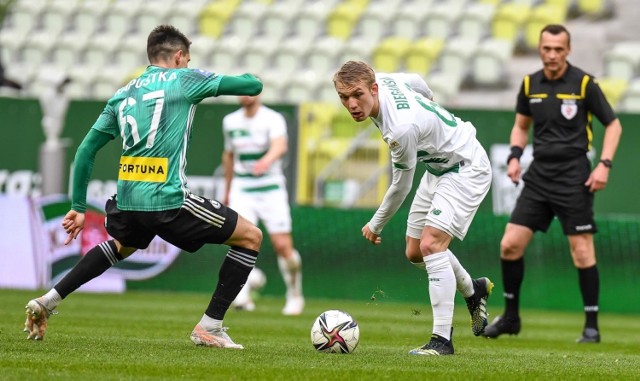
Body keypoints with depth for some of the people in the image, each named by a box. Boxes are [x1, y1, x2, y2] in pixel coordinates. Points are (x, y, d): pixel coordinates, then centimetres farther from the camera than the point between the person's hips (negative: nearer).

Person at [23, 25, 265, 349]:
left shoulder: (122, 94, 16)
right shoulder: (185, 79, 1)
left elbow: (85, 150, 16)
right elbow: (253, 86, 5)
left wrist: (78, 207, 22)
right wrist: (249, 78, 30)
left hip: (127, 200, 7)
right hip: (168, 201, -7)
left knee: (121, 245, 40)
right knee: (251, 237, 6)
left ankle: (47, 302, 31)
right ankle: (209, 327, 3)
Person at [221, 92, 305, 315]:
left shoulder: (273, 119, -11)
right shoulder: (230, 121, 6)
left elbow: (280, 146, -31)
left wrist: (266, 161, -52)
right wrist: (227, 189, 25)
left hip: (271, 189, -3)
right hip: (241, 189, 3)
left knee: (282, 245, -6)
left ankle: (294, 296, 14)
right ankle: (243, 296, -18)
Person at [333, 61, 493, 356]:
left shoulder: (402, 128, -37)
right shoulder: (383, 80, -14)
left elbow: (401, 186, -22)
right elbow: (418, 82, 9)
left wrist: (375, 225, -6)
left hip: (466, 169, -10)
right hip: (439, 167, 10)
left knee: (431, 244, -24)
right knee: (415, 252, 13)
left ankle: (442, 339, -24)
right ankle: (473, 290, 38)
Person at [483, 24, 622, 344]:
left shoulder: (584, 83, -7)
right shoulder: (530, 84, 6)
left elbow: (613, 125, 0)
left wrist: (604, 164, -12)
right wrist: (515, 156, 4)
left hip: (573, 177, -4)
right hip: (539, 174, 5)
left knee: (582, 250, -6)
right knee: (510, 245, -1)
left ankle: (592, 326, 4)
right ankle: (511, 317, 15)